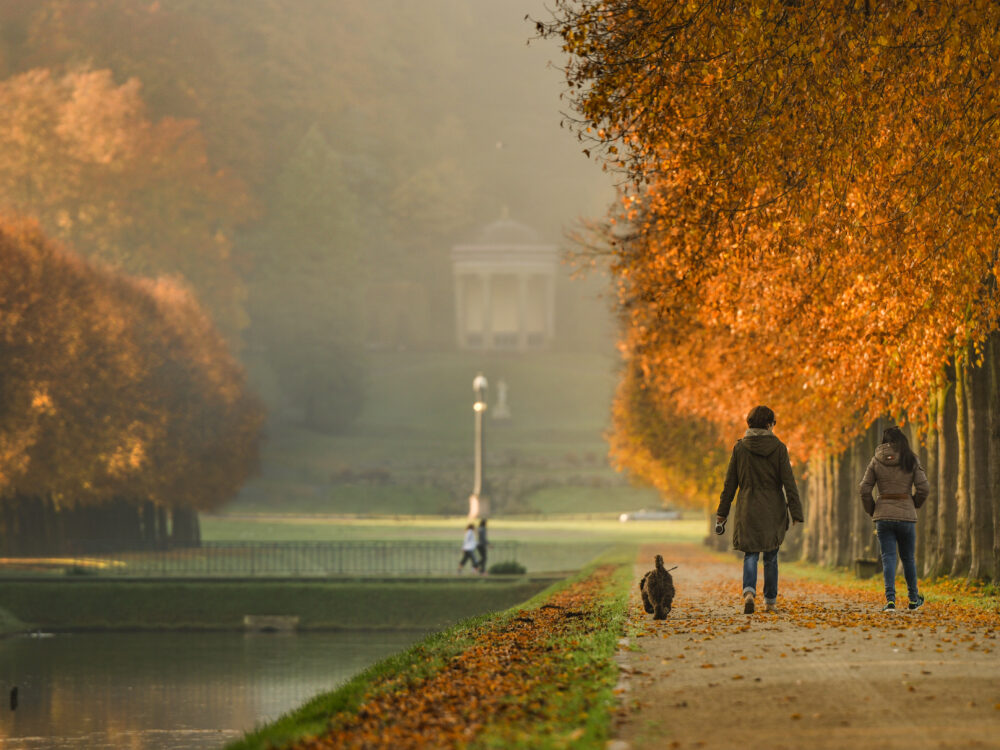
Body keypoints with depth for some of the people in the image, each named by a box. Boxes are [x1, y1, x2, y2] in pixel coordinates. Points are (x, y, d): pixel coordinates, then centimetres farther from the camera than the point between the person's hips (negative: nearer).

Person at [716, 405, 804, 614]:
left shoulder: (740, 447, -1)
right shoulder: (778, 448, -5)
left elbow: (730, 483, 3)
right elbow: (788, 482, -6)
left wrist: (722, 512, 10)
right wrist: (796, 513, -3)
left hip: (748, 509, 0)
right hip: (773, 511, 0)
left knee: (751, 554, 3)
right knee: (771, 556, 13)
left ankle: (749, 591, -22)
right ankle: (770, 601, 17)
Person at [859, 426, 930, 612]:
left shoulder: (876, 461, 0)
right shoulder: (911, 460, -2)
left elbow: (864, 489, -1)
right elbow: (923, 488, -5)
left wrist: (872, 511, 12)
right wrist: (914, 505, 13)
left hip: (883, 515, 0)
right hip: (906, 515, 0)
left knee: (888, 557, 1)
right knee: (908, 558, 15)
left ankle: (890, 599, -13)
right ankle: (913, 599, 26)